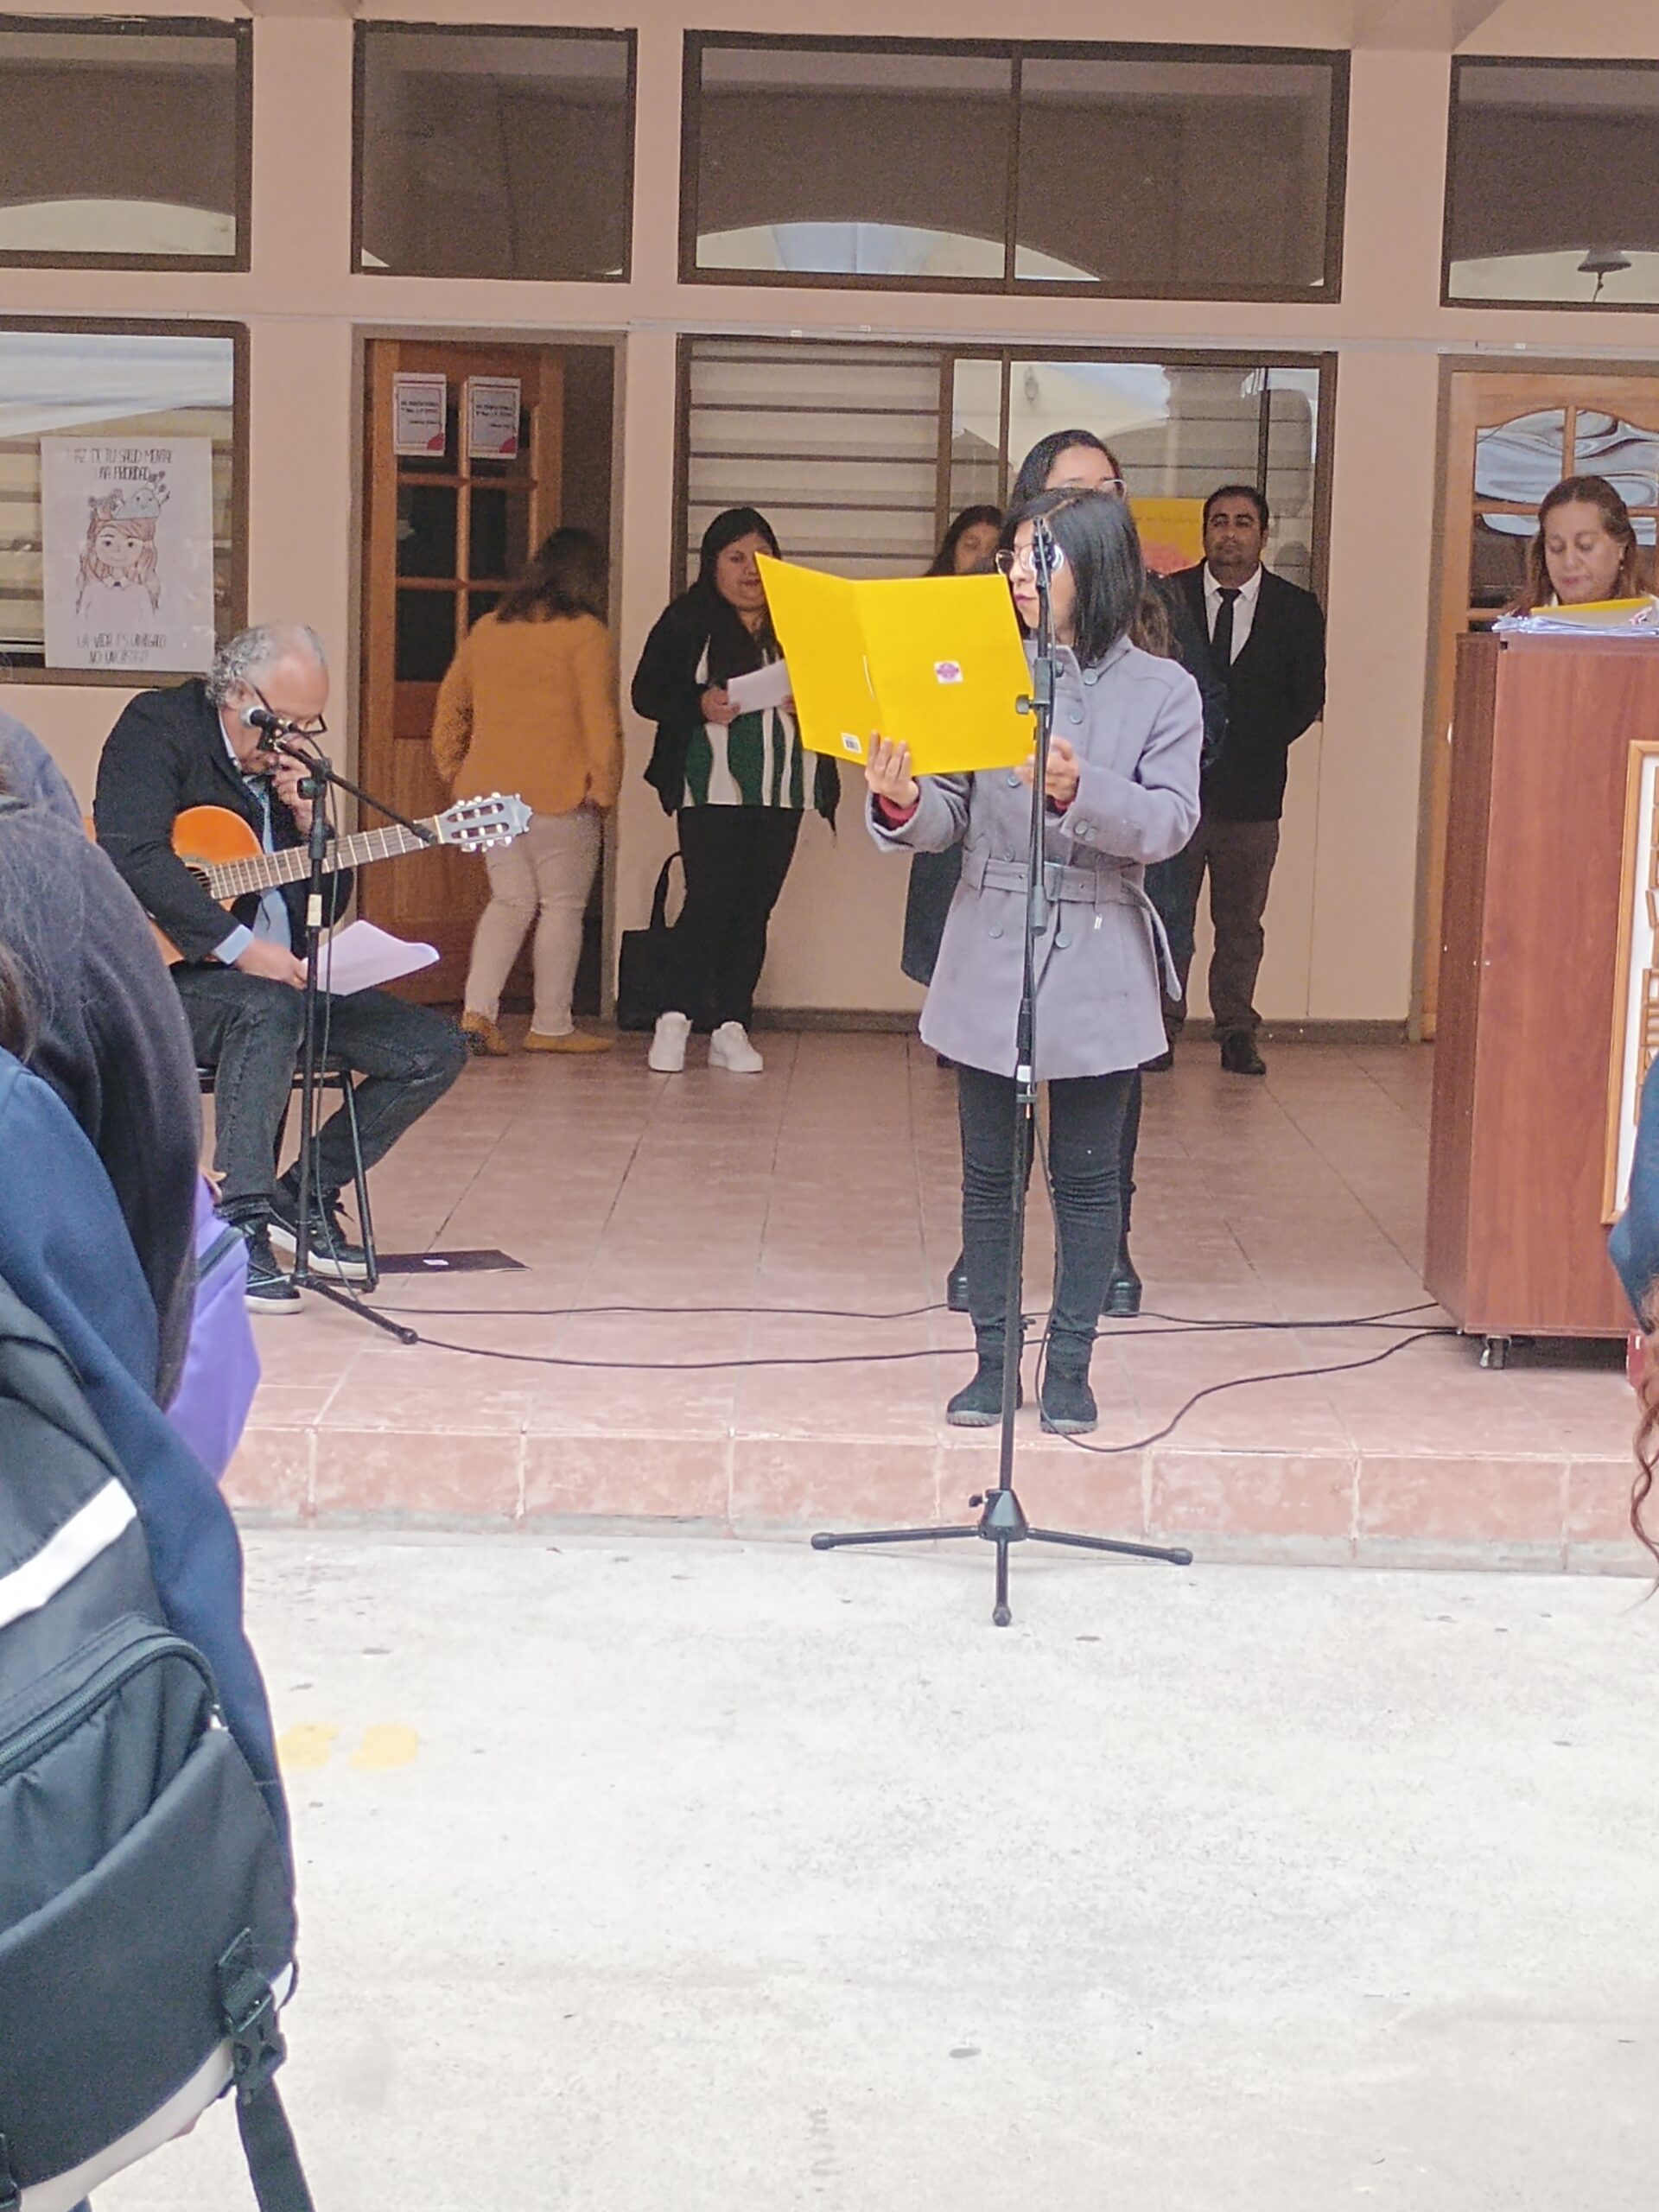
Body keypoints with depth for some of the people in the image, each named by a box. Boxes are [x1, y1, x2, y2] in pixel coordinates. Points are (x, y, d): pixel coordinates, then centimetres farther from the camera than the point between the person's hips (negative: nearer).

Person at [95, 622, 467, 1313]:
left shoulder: (292, 764, 13)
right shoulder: (160, 728, -7)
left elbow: (333, 903, 15)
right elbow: (132, 855, -23)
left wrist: (309, 823, -4)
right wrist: (238, 945, -29)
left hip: (284, 974, 7)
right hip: (170, 974, -7)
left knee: (436, 1048, -4)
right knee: (270, 1007, -38)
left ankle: (306, 1196, 6)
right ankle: (238, 1224, -33)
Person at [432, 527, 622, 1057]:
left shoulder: (486, 630, 13)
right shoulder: (584, 632, -6)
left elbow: (450, 704, 16)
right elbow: (600, 718, -12)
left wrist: (454, 771, 20)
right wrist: (603, 788, -6)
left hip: (488, 790, 6)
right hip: (557, 793, -6)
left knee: (511, 900, 13)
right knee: (562, 906, 5)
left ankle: (477, 1011, -2)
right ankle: (552, 1026, 8)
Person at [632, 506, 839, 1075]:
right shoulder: (686, 622, 4)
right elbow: (647, 693, 1)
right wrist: (699, 705, -15)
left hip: (781, 790, 3)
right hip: (711, 787, -3)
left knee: (755, 906, 4)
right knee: (710, 899, -10)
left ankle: (730, 1027, 8)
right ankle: (675, 1019, 0)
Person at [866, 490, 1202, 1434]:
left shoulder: (1161, 690, -2)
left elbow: (1170, 823, -11)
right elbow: (951, 817, 1)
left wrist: (1079, 789, -28)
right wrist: (902, 802, -21)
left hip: (1097, 966, -2)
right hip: (990, 959, 2)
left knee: (1087, 1175, 7)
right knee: (989, 1172, 9)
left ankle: (1071, 1363, 18)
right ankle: (993, 1359, 20)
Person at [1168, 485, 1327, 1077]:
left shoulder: (1297, 610, 5)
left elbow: (1308, 698, 6)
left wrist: (1256, 743, 0)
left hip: (1251, 790, 0)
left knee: (1240, 923, 7)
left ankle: (1237, 1033, 14)